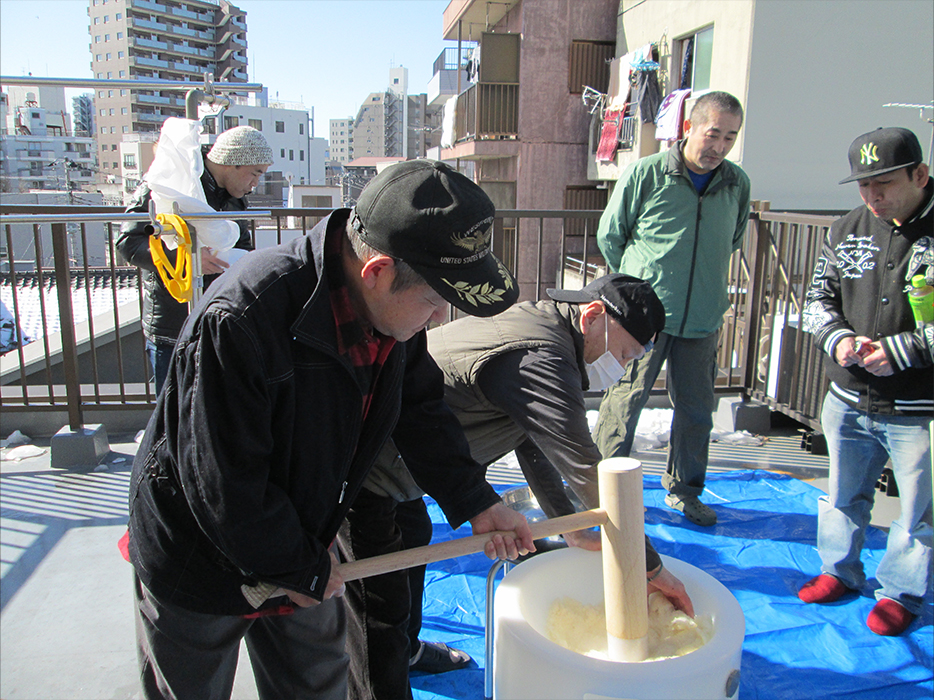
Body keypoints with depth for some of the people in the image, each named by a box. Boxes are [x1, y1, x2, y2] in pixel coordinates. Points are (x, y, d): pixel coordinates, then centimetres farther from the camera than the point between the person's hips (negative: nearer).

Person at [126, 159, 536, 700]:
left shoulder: (392, 307, -13)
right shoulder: (238, 322, -36)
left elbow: (421, 409, 2)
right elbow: (222, 484, -29)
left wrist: (475, 502, -4)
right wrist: (302, 569, -16)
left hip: (302, 553, 6)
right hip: (200, 565, -5)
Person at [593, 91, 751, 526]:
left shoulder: (738, 184, 6)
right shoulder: (645, 174, -6)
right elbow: (609, 235, 3)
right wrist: (637, 283, 7)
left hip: (703, 320, 4)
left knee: (696, 408, 12)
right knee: (625, 401, -1)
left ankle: (684, 490, 31)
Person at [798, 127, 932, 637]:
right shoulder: (846, 232, 4)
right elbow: (818, 298, 9)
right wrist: (839, 338, -10)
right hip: (849, 402, 5)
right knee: (844, 494, 20)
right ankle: (840, 571, 40)